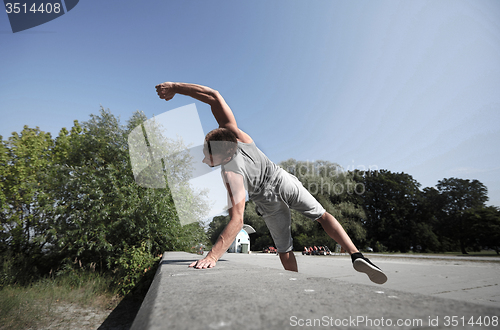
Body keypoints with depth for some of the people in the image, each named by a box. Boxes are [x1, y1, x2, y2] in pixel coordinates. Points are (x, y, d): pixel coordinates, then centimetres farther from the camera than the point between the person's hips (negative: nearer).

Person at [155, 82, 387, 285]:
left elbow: (237, 221, -45)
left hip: (270, 203, -4)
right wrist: (175, 87, -21)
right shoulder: (236, 136, -24)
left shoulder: (232, 175, -35)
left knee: (284, 249, 15)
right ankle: (357, 256, 7)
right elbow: (214, 96, -24)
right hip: (285, 182, 5)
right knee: (322, 216, 16)